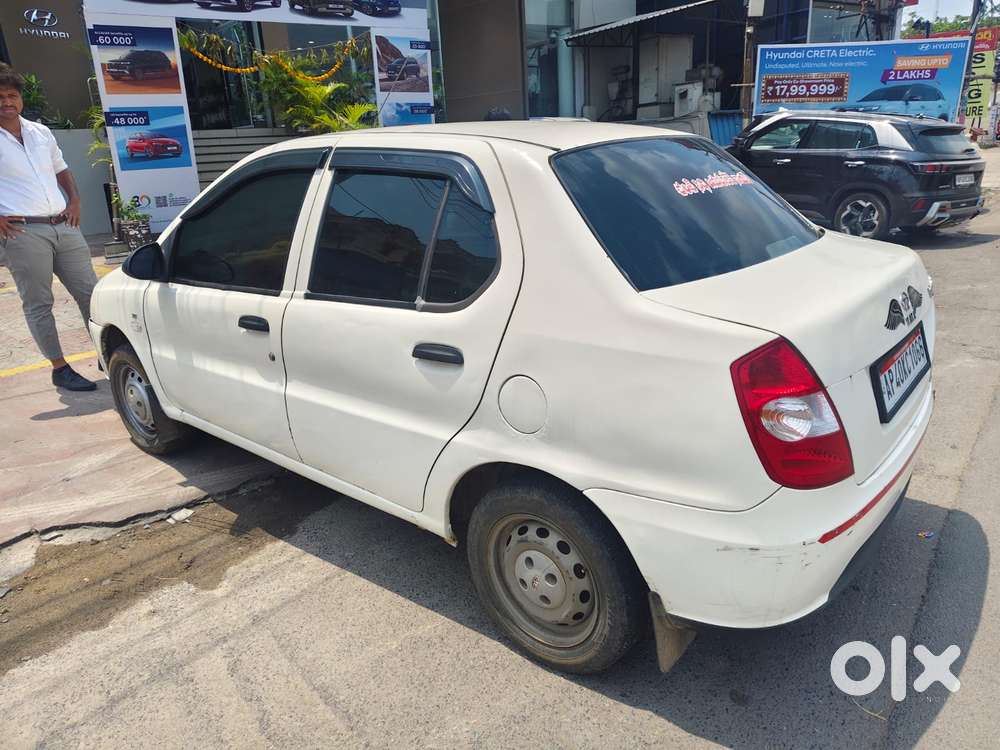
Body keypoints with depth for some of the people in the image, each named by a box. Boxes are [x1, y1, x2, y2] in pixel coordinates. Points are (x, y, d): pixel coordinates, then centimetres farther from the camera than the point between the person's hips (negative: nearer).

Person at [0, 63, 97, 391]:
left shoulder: (41, 133, 13)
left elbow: (62, 170, 27)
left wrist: (74, 200, 10)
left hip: (64, 227, 5)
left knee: (90, 292, 6)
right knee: (38, 303, 0)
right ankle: (59, 368, 5)